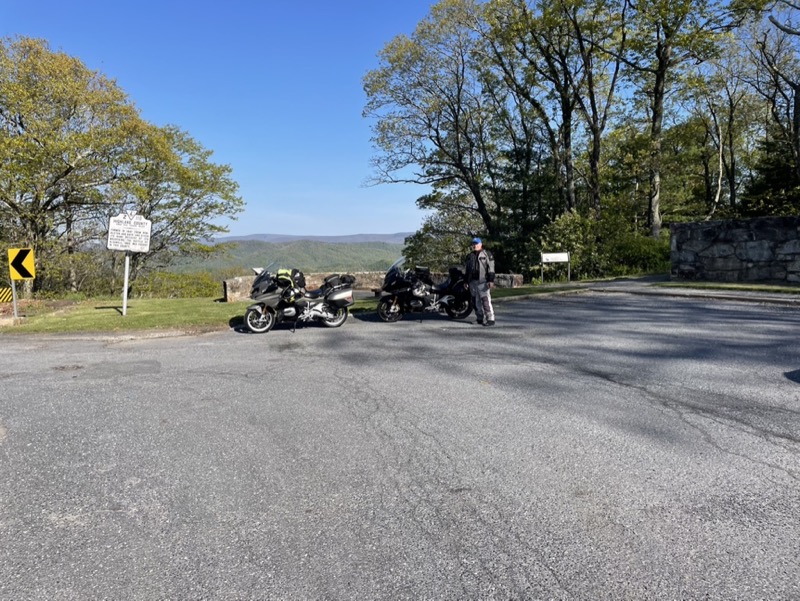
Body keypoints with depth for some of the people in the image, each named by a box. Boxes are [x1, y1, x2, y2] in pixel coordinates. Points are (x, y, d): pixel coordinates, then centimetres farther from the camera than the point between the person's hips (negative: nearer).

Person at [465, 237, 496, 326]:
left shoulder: (486, 254, 2)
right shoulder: (469, 256, 20)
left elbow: (491, 268, -5)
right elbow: (466, 269, 24)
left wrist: (491, 280, -14)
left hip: (483, 282, -6)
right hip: (472, 282, 6)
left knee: (486, 300, -14)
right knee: (476, 302, 7)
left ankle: (490, 319, -15)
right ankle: (480, 318, 15)